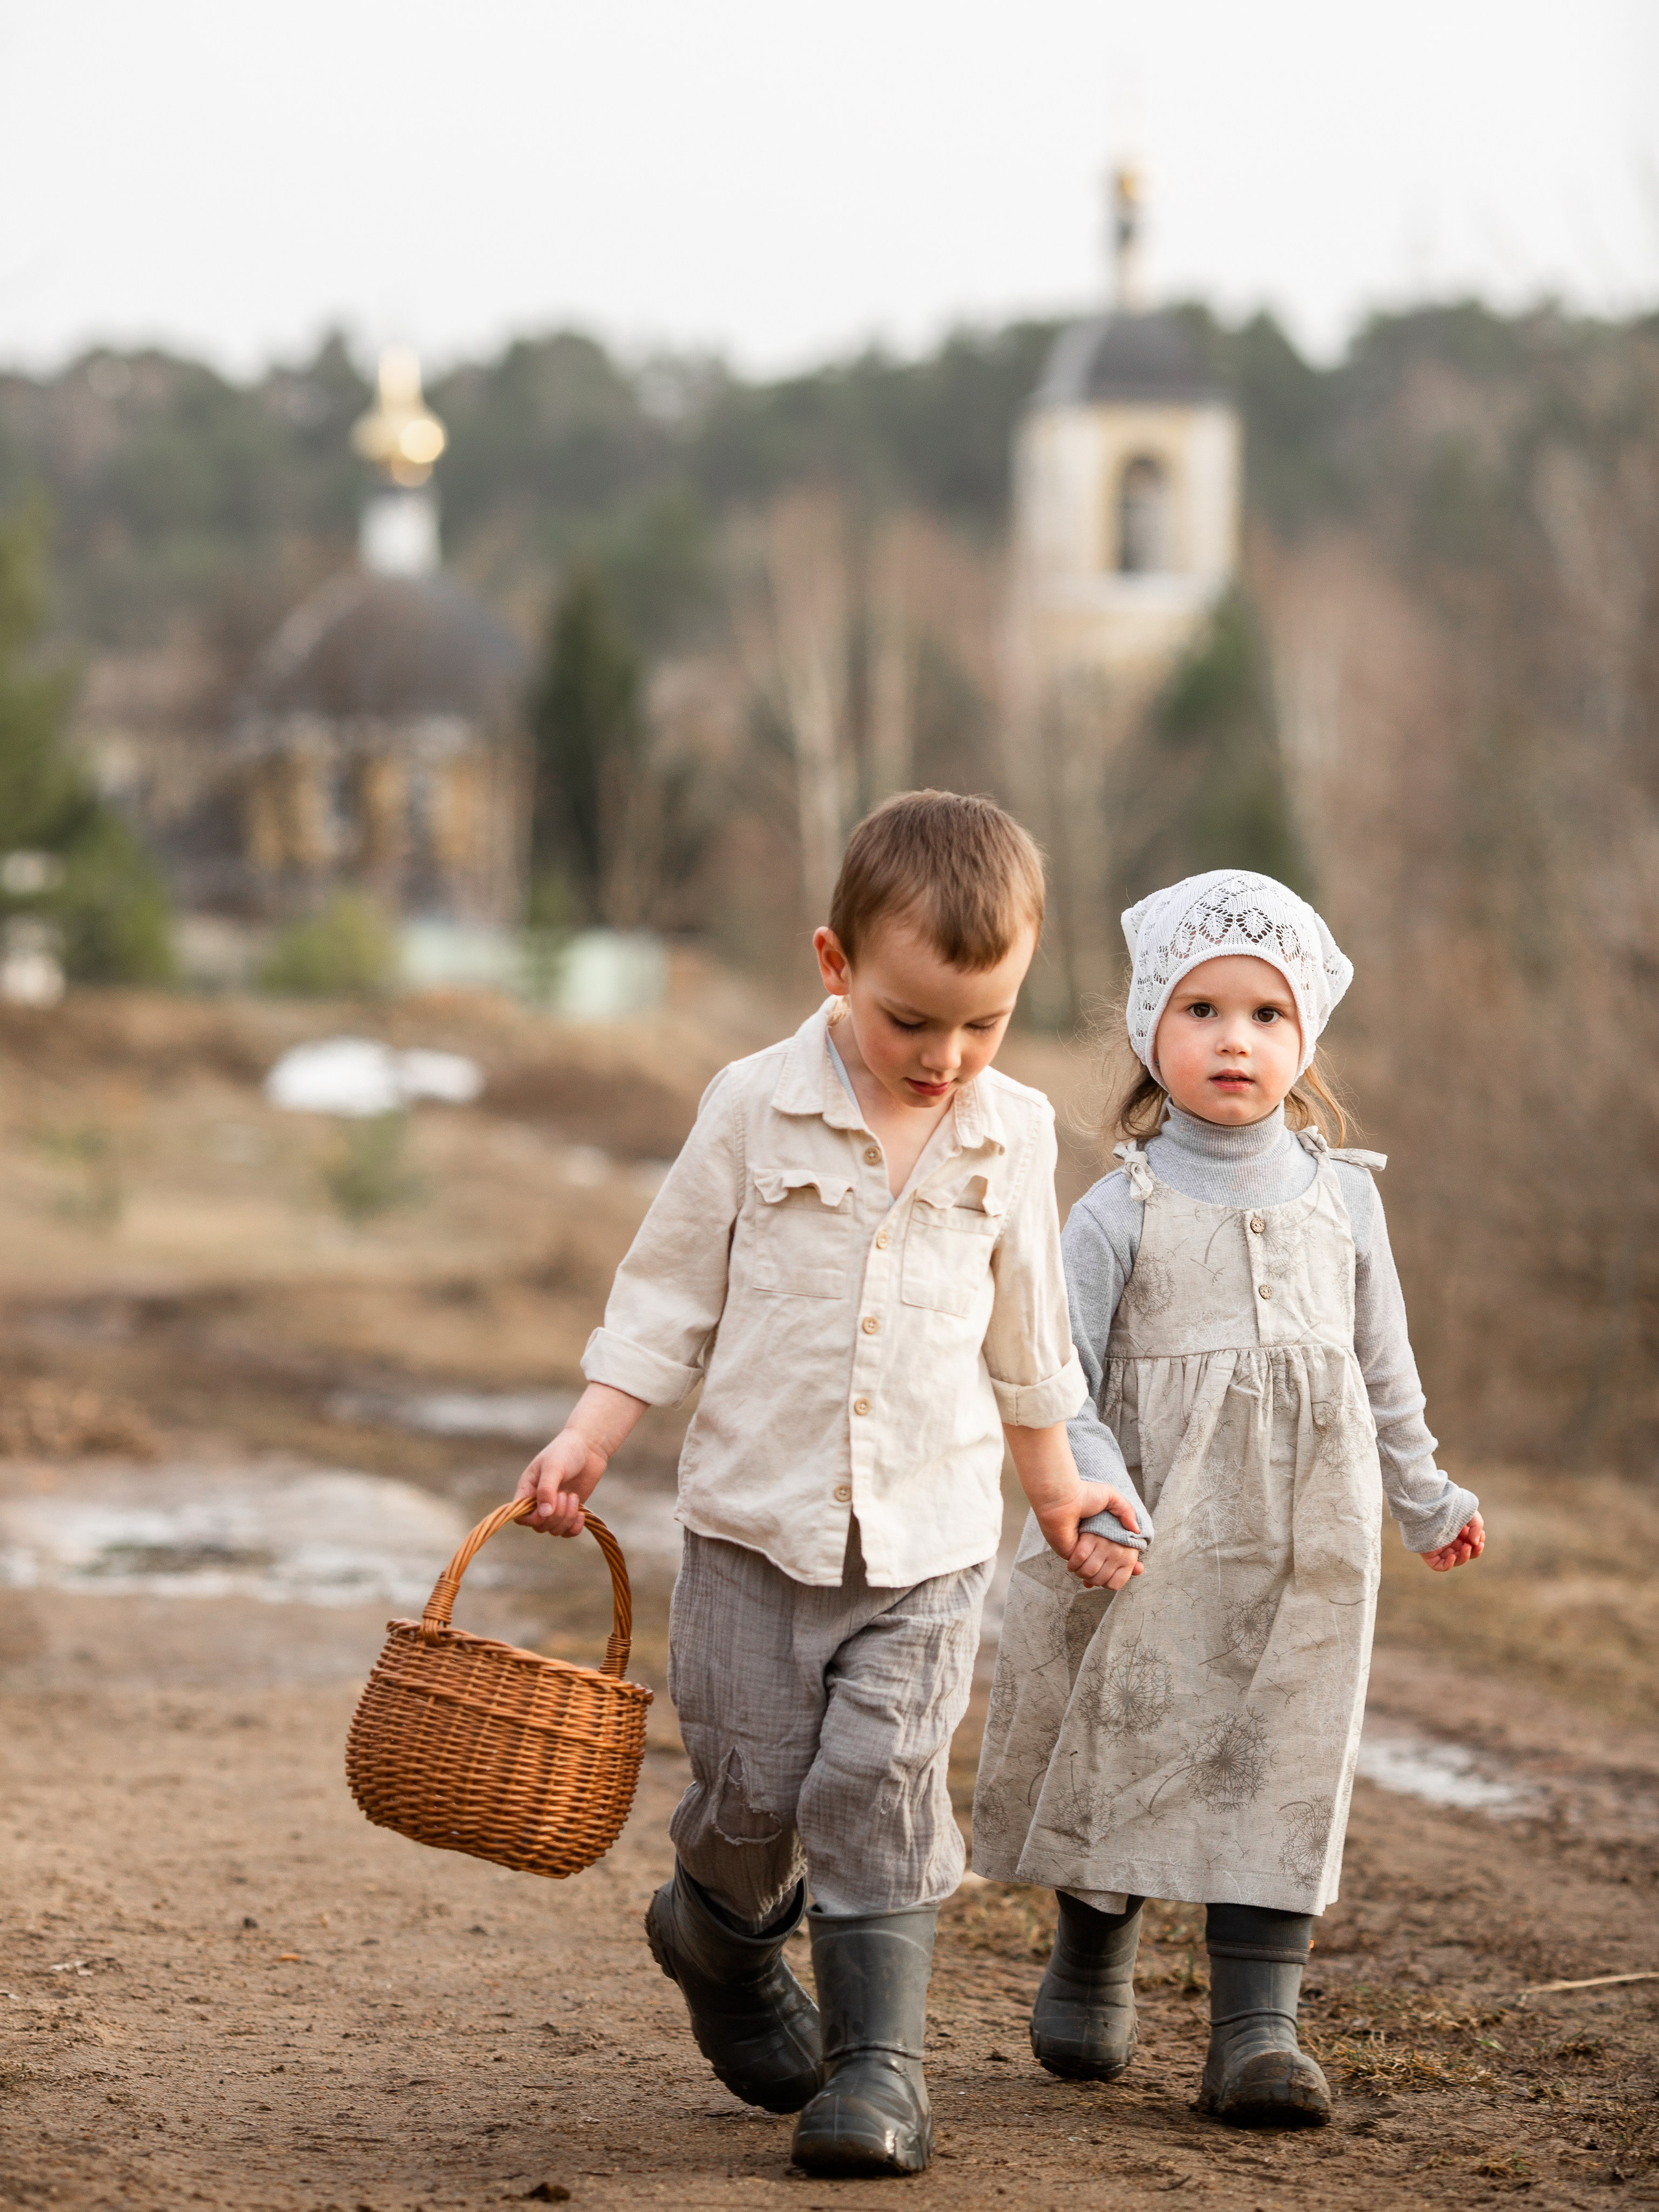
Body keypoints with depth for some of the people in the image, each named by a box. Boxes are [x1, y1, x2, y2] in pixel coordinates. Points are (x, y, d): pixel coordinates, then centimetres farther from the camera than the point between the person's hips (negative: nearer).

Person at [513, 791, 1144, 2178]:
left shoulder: (1015, 1137, 1)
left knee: (882, 1785, -9)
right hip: (756, 1525, 0)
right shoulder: (756, 1111, -6)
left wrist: (1055, 1486, 23)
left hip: (930, 1540, 1)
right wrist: (591, 1439, -5)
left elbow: (1026, 1336, 15)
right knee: (752, 1779, 4)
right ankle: (726, 1937, 36)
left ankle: (879, 2056, -1)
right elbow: (670, 1290, 2)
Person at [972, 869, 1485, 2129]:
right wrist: (1094, 1490, -22)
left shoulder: (1343, 1197, 6)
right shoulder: (1120, 1213, -3)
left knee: (1282, 1766, -2)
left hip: (1307, 1545, 2)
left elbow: (1385, 1364, 17)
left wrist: (1424, 1498, 26)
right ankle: (1091, 1971, 31)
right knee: (1127, 1757, 8)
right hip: (1157, 1544, -2)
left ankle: (1258, 2026, 0)